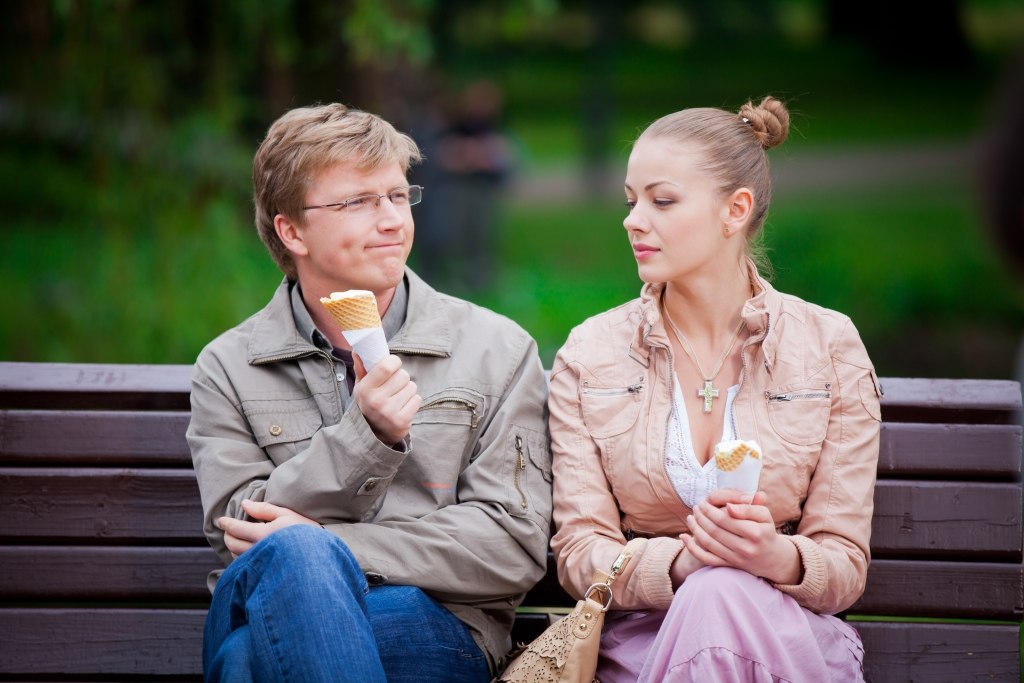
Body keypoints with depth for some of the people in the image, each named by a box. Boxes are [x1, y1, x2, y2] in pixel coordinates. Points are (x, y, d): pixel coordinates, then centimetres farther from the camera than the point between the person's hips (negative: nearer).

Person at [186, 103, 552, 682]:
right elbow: (239, 535, 0)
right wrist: (363, 436, -15)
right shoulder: (227, 369, 13)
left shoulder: (498, 351, 11)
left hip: (437, 634, -2)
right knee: (292, 552, -37)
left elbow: (515, 545, 1)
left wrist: (327, 549, -9)